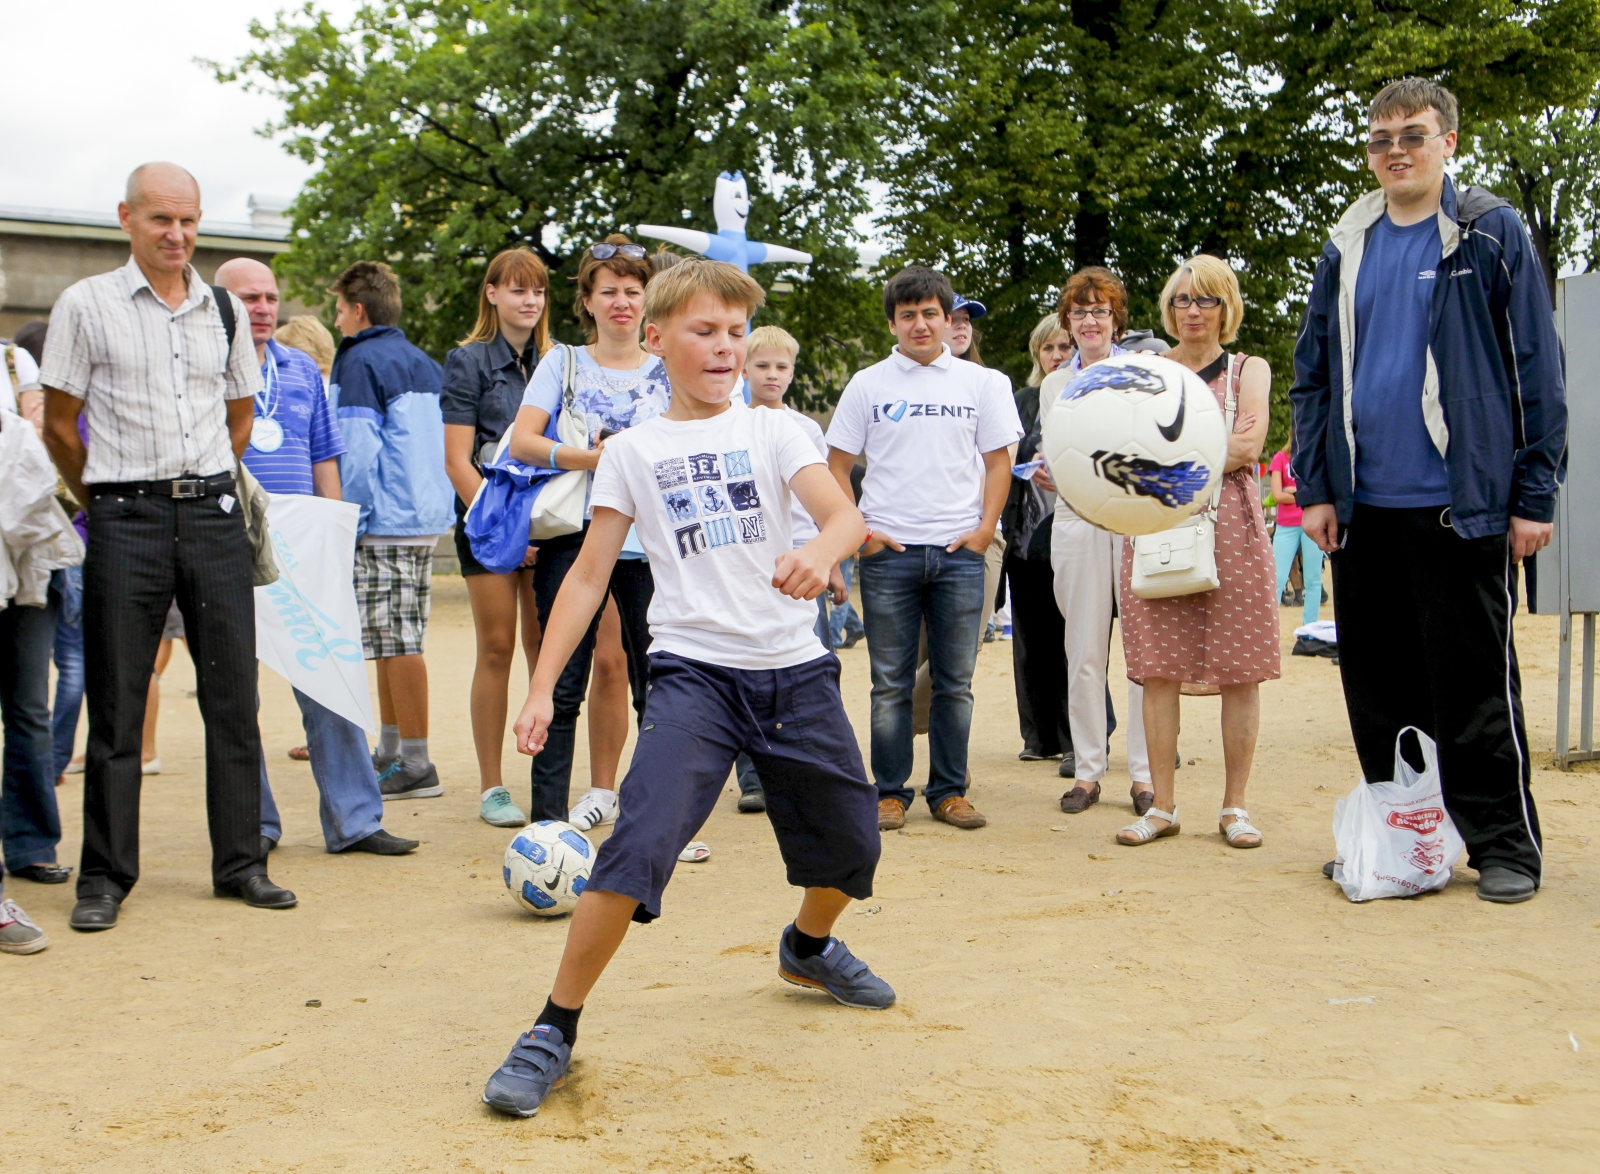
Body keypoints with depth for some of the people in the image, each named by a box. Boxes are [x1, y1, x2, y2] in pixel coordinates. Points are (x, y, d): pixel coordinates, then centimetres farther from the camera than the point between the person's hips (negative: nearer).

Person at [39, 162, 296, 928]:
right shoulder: (86, 305, 0)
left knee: (233, 695, 4)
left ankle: (240, 862, 14)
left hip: (214, 513, 3)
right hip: (127, 521, -3)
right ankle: (104, 876, 12)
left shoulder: (224, 311, 11)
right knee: (116, 706, 1)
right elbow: (59, 424, 3)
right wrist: (107, 502, 7)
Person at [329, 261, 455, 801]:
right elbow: (441, 445, 19)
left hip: (386, 522, -9)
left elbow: (358, 451, -16)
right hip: (426, 517, 9)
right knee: (396, 643, 15)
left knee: (398, 644, -6)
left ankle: (416, 765, -4)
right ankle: (390, 752, 24)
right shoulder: (423, 363, 17)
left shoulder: (362, 362, -8)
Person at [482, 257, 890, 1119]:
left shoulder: (772, 430, 8)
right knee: (642, 844, -22)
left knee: (850, 845, 13)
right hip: (693, 669, -2)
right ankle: (554, 1030, -8)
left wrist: (820, 552, -33)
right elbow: (589, 574, 7)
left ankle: (808, 947, 47)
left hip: (794, 668, 3)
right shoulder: (633, 451, 7)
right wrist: (542, 686, -2)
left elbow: (846, 514, -8)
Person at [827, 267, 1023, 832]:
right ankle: (890, 792, 12)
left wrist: (984, 529, -2)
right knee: (891, 683, 3)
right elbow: (837, 465, 8)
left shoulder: (981, 383, 9)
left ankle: (950, 790, 15)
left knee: (955, 682, 5)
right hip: (889, 552, -1)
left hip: (959, 552, 1)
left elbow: (998, 462, 10)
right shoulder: (868, 384, 6)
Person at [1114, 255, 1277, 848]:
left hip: (1231, 527, -1)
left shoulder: (1249, 368, 11)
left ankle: (1234, 805, 8)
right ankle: (1162, 805, 6)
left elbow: (1250, 447, -4)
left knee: (1240, 672, -2)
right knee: (1158, 670, -1)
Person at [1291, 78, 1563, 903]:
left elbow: (1536, 368, -3)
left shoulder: (1491, 235, 0)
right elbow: (1312, 375, 14)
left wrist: (1535, 496, -8)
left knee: (1474, 686, 1)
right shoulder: (1347, 248, 12)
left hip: (1461, 505, -4)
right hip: (1363, 510, 5)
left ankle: (1504, 848, 12)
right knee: (1377, 689, 10)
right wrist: (1314, 489, 5)